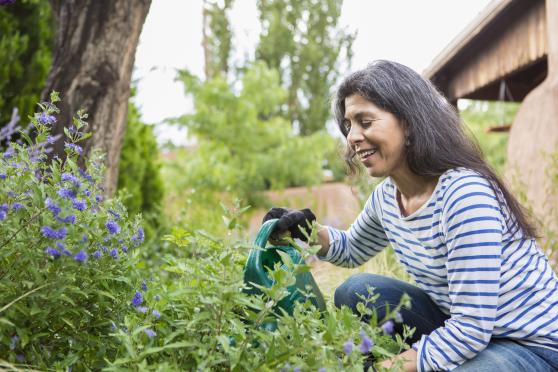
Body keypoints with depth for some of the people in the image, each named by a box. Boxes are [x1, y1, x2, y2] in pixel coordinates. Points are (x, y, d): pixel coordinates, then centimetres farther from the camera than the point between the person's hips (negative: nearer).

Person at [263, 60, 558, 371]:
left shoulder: (464, 194, -28)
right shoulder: (386, 196, -3)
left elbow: (470, 330, -28)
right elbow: (353, 249, 18)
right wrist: (309, 231, -3)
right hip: (465, 327, 7)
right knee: (355, 291, -1)